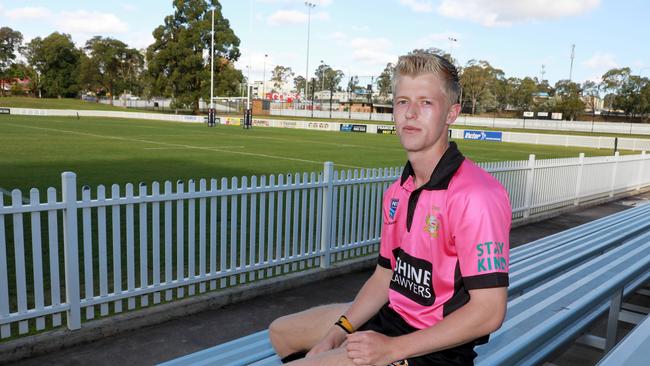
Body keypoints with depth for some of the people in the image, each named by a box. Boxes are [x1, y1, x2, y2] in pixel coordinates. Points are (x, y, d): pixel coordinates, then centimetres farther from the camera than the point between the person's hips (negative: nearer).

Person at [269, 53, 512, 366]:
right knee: (281, 331, 20)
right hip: (394, 315, 8)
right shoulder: (397, 192, 3)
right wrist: (339, 332, -3)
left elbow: (489, 311, -25)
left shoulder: (475, 196, -24)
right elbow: (386, 275, 9)